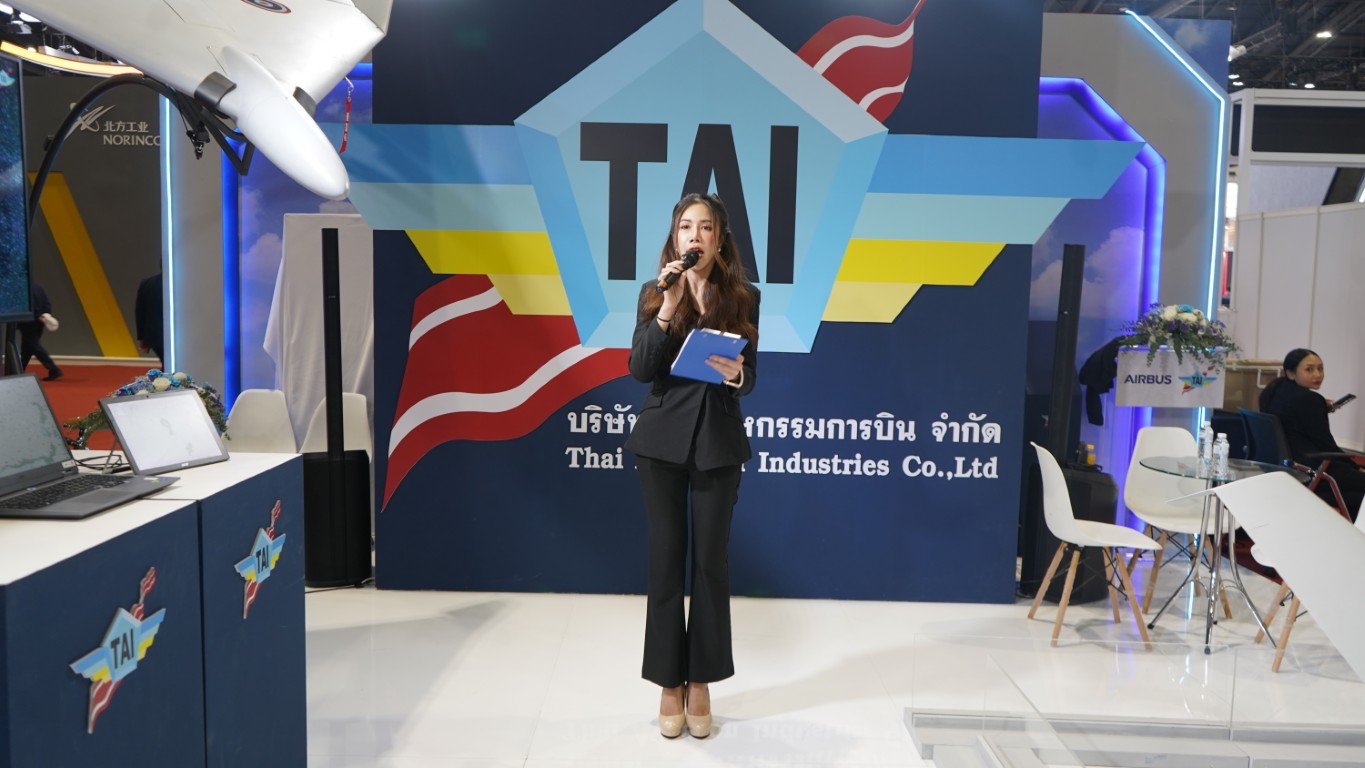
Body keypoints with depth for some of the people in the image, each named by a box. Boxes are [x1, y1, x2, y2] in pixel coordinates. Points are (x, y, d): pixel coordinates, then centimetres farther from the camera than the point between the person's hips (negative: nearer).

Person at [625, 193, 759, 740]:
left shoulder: (744, 298, 2)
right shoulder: (654, 294, 2)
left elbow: (750, 377, 2)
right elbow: (640, 370, -10)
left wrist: (736, 375, -21)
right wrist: (668, 306, -18)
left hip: (718, 442, 0)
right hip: (662, 439, 0)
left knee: (711, 561, 6)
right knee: (666, 559, 5)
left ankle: (701, 683, 19)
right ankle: (669, 683, 17)